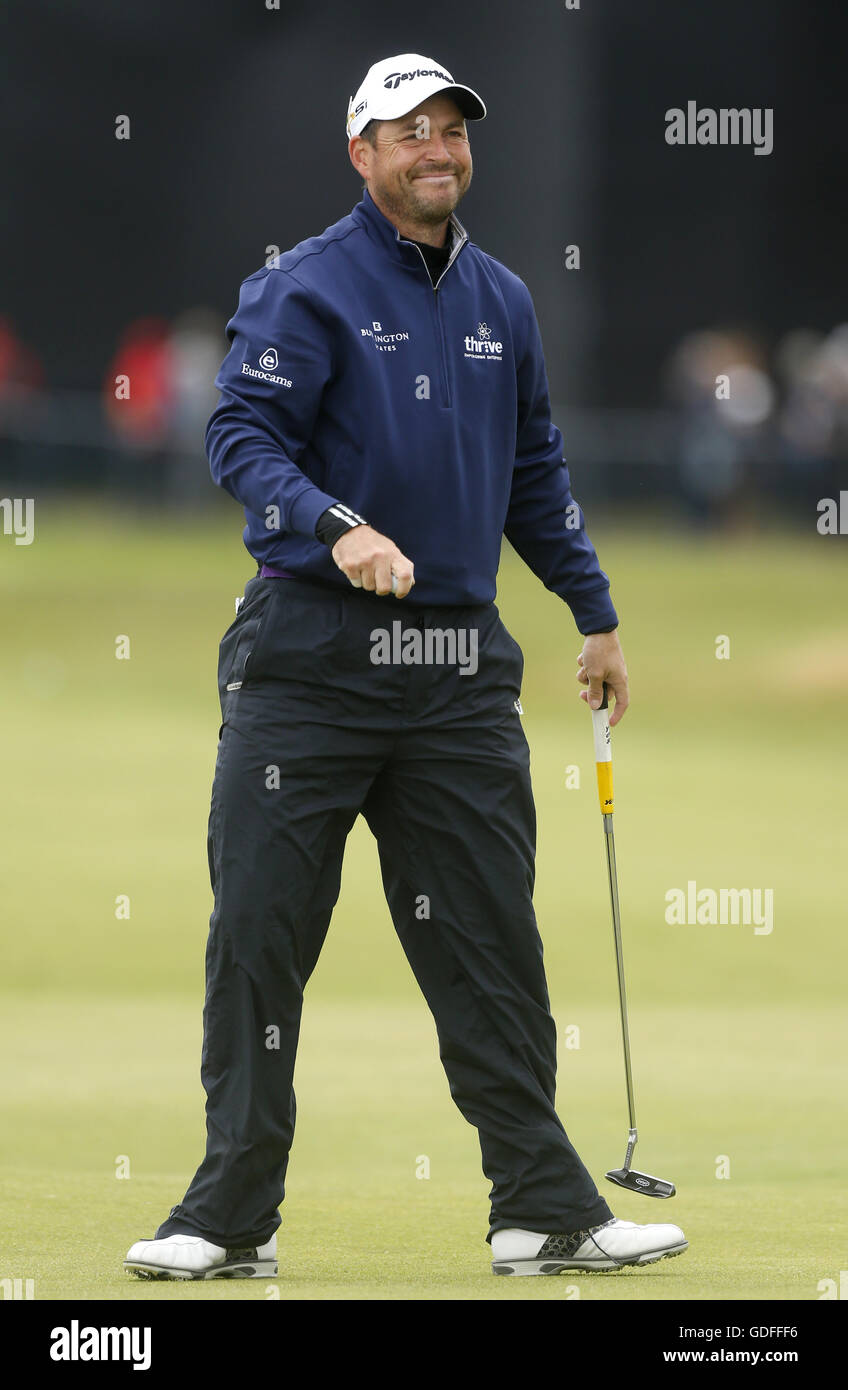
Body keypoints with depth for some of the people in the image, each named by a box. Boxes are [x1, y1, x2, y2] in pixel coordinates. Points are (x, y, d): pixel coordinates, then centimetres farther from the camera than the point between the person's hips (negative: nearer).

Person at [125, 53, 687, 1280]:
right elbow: (241, 435, -13)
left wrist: (596, 614, 25)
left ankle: (546, 1211, 6)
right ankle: (233, 1215, 4)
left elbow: (536, 472, 24)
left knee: (491, 943, 3)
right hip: (309, 659, -4)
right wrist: (337, 527, -28)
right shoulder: (305, 289, -4)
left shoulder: (501, 302, 14)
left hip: (460, 665, 4)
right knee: (259, 931, -2)